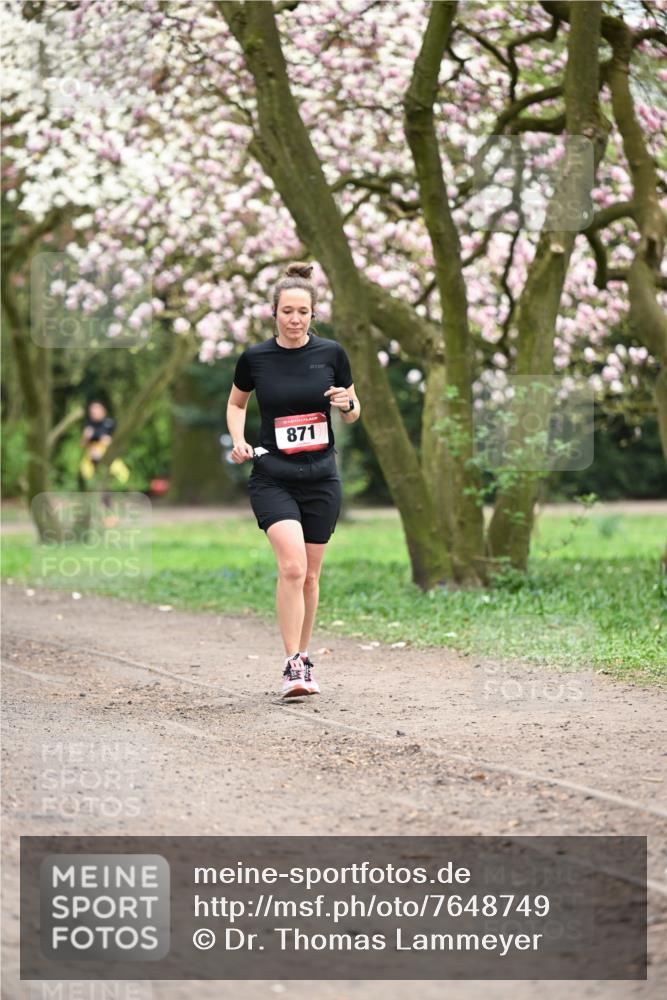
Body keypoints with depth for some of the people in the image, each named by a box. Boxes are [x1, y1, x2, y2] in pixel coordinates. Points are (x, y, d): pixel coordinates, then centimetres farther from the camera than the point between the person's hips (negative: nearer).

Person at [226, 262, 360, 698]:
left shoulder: (332, 353, -1)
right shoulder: (255, 357, -4)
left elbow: (353, 413, 9)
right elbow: (236, 403, 14)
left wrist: (346, 404, -13)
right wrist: (239, 441, -3)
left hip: (321, 478, 2)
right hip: (272, 478, -2)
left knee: (310, 574, 9)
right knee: (292, 566, -19)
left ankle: (304, 657, 26)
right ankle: (293, 665, -13)